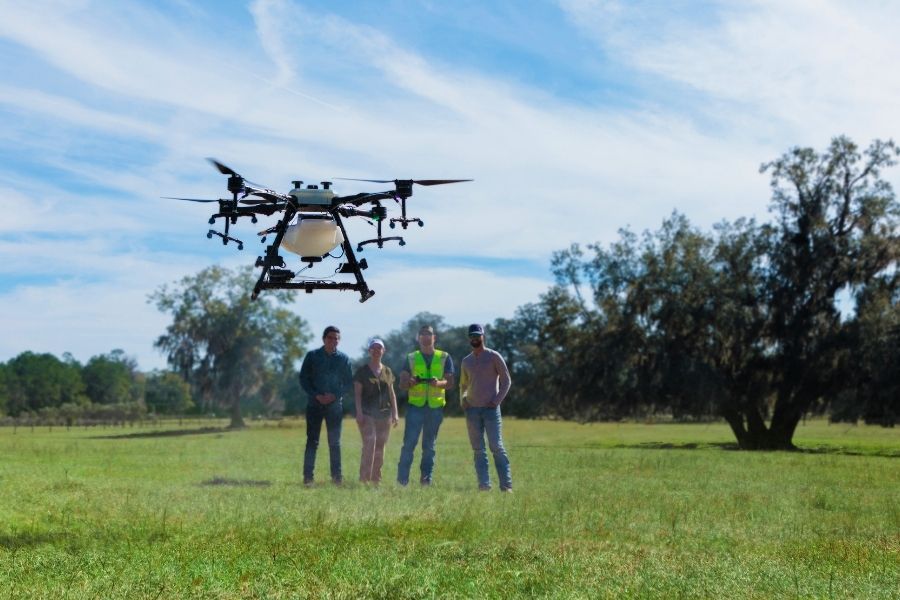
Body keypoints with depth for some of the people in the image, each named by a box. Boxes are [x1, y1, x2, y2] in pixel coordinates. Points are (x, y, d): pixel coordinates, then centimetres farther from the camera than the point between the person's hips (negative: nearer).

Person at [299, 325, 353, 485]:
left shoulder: (343, 359, 6)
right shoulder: (312, 356, 4)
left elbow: (349, 383, 7)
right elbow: (303, 379, 3)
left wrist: (335, 395, -9)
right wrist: (316, 395, -10)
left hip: (335, 405, 1)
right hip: (314, 404, -1)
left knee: (335, 442, 2)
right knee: (312, 441, -3)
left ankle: (337, 476, 6)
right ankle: (307, 476, -1)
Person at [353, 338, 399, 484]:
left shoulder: (387, 371, 14)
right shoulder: (362, 371, 1)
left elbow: (392, 393, 16)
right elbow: (357, 393, -3)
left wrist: (395, 413, 9)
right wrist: (359, 412, -13)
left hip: (384, 414, 5)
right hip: (367, 414, -5)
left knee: (380, 447, 5)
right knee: (369, 445, -15)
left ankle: (376, 478, 11)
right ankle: (364, 479, -14)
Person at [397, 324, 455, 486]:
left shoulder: (444, 358, 10)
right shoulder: (411, 358, 9)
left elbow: (450, 382, 2)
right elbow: (402, 384, 6)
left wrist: (439, 383, -20)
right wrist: (411, 382, -16)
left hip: (436, 406, 1)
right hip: (415, 405, -1)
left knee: (429, 445, 6)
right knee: (409, 442, -9)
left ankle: (427, 478, 12)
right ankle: (402, 479, -5)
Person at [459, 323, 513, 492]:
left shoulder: (494, 356, 0)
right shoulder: (466, 361, 14)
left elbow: (506, 380, 0)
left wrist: (497, 400, -10)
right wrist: (462, 399, 6)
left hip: (490, 409, -4)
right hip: (472, 409, 5)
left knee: (496, 447, -10)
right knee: (478, 450, 3)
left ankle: (506, 485, -8)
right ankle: (484, 485, 5)